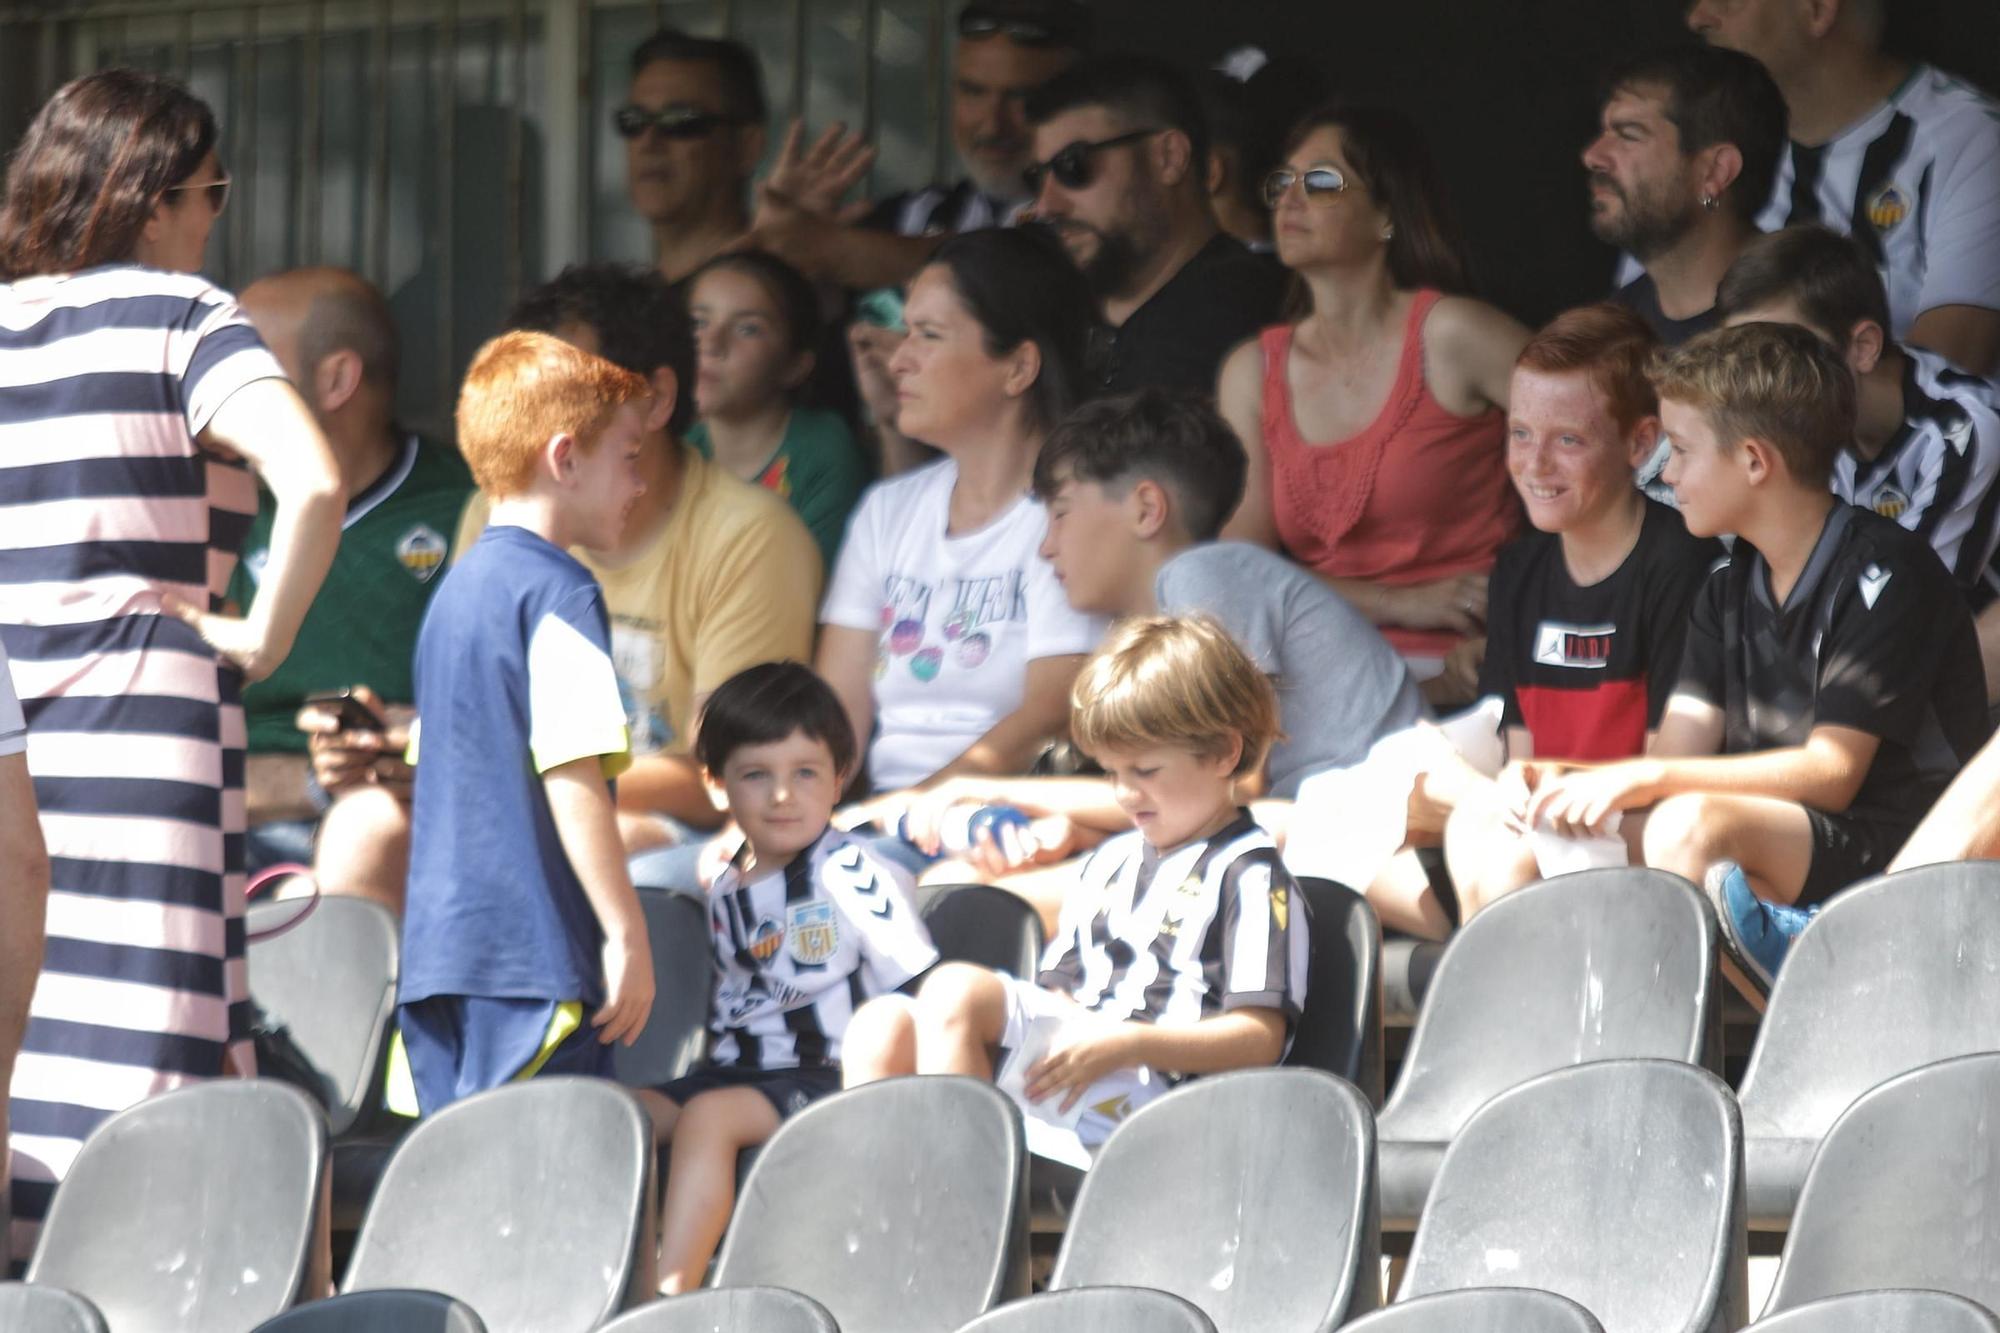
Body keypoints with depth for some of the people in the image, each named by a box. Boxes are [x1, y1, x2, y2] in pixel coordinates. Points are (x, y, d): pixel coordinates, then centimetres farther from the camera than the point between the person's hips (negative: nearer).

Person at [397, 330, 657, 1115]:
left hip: (437, 951, 9)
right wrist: (626, 932, -15)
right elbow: (573, 776, -17)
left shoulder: (453, 592, 17)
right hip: (532, 951, -9)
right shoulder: (560, 592, -10)